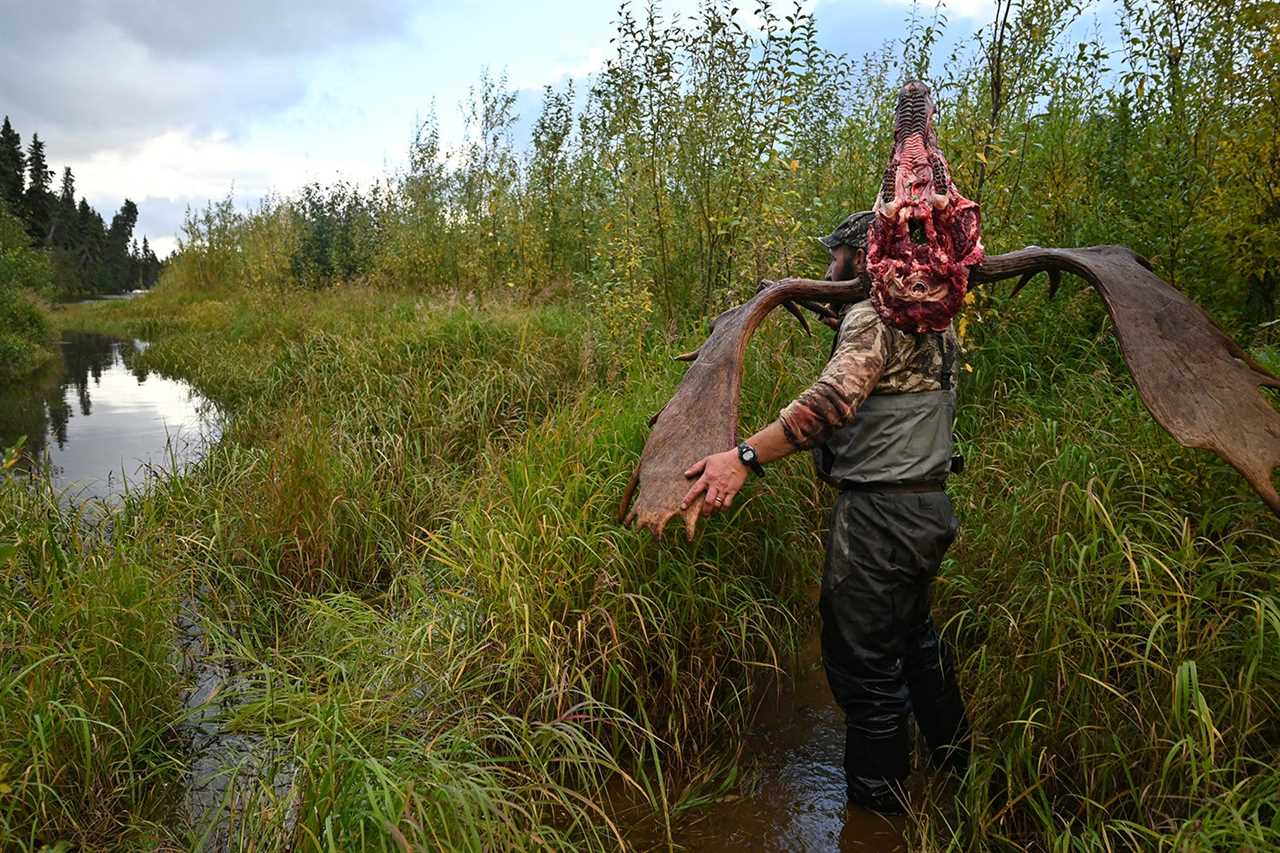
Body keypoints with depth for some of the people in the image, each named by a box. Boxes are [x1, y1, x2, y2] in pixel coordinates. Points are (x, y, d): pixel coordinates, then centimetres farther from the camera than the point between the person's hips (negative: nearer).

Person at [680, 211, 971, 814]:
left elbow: (834, 398, -34)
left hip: (879, 514, -10)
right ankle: (952, 758, 45)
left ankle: (876, 802, 16)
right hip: (928, 507, 10)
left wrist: (745, 456, -41)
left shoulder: (874, 316, -16)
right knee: (913, 636, 28)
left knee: (865, 665, 2)